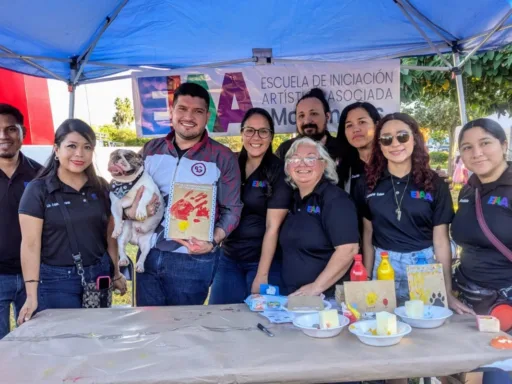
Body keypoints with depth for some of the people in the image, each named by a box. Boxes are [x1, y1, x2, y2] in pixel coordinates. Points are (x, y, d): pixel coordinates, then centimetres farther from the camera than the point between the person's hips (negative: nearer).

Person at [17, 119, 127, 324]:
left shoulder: (101, 188, 5)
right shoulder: (38, 190, -7)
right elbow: (30, 244, -11)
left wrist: (116, 273, 11)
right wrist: (32, 295, -17)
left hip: (99, 276, 4)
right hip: (56, 281, -3)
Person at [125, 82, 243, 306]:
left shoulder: (222, 158, -6)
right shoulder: (151, 150, 5)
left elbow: (232, 210, -4)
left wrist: (212, 242, -19)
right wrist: (130, 210, -10)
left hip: (193, 260, -3)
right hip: (149, 255, 4)